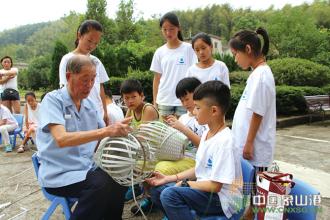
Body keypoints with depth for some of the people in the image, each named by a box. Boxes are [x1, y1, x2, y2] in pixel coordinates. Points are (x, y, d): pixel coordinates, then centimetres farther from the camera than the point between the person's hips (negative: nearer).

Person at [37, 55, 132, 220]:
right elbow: (61, 139, -27)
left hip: (86, 168, 6)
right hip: (59, 175, -6)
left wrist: (118, 131, -12)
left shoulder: (90, 104, 7)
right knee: (103, 184, -28)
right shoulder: (53, 100, -11)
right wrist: (106, 131, -36)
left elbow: (101, 137, 9)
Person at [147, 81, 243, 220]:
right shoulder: (207, 134, 5)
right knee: (157, 190, 4)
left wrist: (186, 184, -10)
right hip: (205, 188, 9)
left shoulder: (224, 141, -23)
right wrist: (169, 178, 6)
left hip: (222, 199, -9)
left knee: (169, 194, -27)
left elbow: (215, 186, -22)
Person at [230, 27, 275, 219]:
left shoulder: (261, 75, -18)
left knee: (257, 187, 4)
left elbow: (257, 114, -20)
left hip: (255, 145, -9)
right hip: (250, 143, 9)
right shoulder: (258, 72, 10)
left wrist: (249, 144, -16)